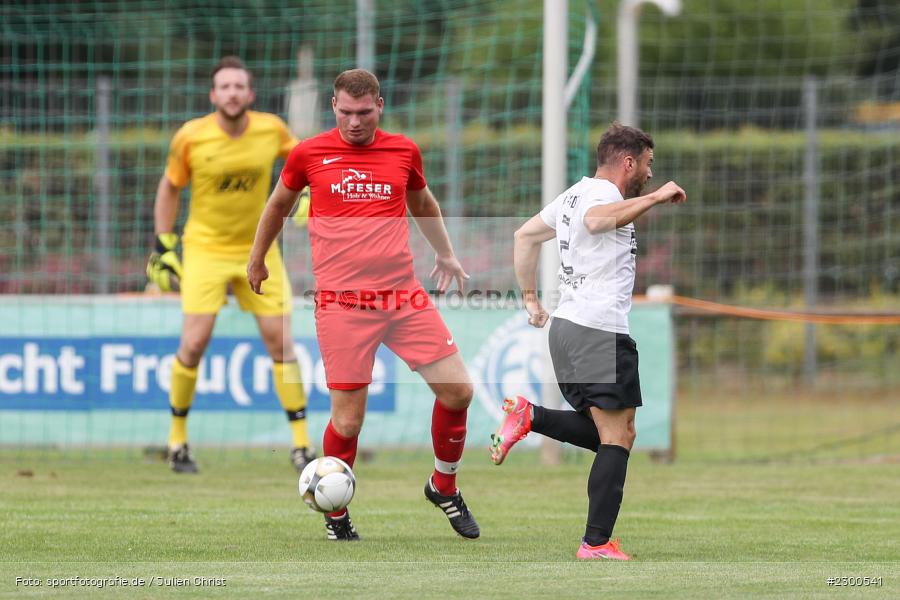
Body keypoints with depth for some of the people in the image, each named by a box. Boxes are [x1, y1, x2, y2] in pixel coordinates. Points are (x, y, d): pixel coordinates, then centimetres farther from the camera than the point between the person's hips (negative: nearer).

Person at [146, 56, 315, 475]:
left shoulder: (271, 130, -9)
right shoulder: (191, 137, -13)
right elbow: (170, 188, 1)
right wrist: (163, 247, 0)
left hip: (258, 248, 2)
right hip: (205, 248, -2)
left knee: (280, 342, -2)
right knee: (194, 344, -10)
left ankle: (302, 445, 6)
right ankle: (178, 439, 9)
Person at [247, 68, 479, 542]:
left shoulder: (403, 151, 6)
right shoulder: (308, 154, 0)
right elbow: (278, 204, 19)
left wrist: (445, 254, 36)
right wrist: (257, 259, 28)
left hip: (405, 297, 3)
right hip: (341, 304, -3)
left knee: (457, 390, -2)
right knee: (347, 420, -6)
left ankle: (444, 488, 23)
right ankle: (335, 512, 18)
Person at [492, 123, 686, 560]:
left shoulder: (574, 194, 18)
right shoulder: (603, 193, -10)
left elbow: (525, 235, 27)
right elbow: (598, 219, -35)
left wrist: (530, 297, 28)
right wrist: (655, 197, -28)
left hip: (565, 327, 10)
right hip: (600, 331, -10)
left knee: (601, 433, 15)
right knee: (619, 437, -7)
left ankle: (529, 417, -2)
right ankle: (597, 543, -11)